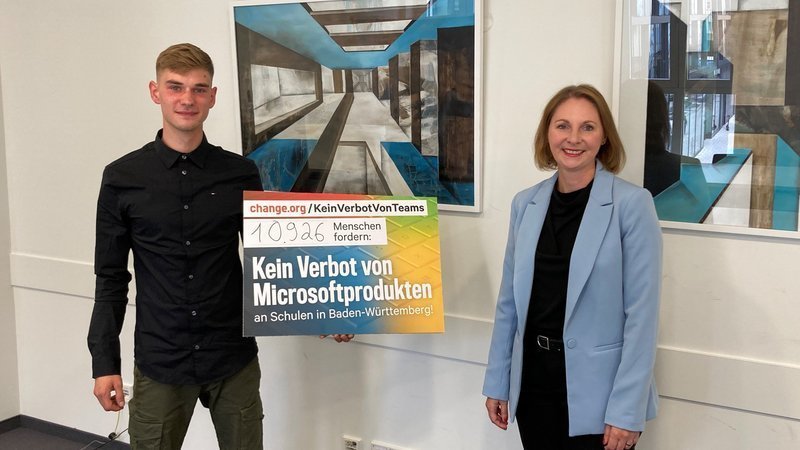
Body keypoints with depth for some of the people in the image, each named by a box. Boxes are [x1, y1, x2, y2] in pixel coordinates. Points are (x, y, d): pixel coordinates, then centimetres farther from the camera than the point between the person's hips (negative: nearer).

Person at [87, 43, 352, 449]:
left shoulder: (240, 175, 0)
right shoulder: (123, 178, -2)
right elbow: (111, 279, 1)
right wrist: (105, 362, -2)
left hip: (234, 359, 1)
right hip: (159, 363, -1)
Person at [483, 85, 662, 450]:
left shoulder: (632, 204, -10)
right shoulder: (525, 204, 4)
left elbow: (642, 312, -12)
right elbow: (509, 301, 8)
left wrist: (627, 410, -15)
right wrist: (497, 382, 9)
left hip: (597, 390, -4)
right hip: (534, 381, 4)